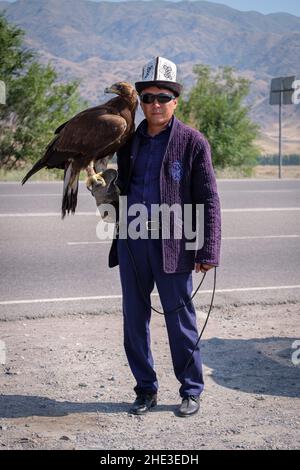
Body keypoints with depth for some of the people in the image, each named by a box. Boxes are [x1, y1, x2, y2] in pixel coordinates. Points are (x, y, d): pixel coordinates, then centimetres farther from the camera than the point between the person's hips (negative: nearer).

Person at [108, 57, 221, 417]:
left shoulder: (192, 142, -2)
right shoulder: (130, 141, 12)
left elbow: (208, 200, -4)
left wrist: (209, 251, -9)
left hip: (172, 244, -4)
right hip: (132, 242, 5)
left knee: (180, 320, 2)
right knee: (134, 320, 9)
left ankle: (191, 391, 18)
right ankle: (146, 390, 24)